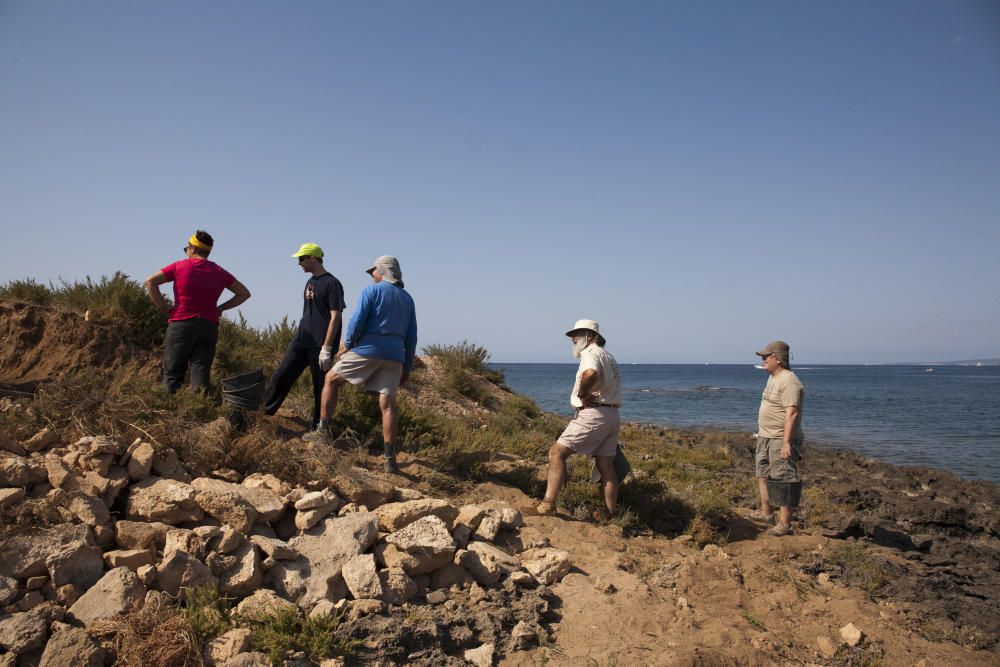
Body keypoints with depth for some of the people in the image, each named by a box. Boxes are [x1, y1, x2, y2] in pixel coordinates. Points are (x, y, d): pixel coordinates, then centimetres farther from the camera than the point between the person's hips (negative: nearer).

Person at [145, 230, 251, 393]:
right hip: (209, 326, 2)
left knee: (173, 373, 4)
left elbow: (150, 282, -3)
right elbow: (244, 293, 14)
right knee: (201, 373, 0)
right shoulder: (219, 272, 9)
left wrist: (163, 308, 1)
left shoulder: (180, 266, 1)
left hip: (181, 324, -2)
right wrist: (220, 308, 11)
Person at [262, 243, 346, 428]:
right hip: (301, 341, 8)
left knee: (321, 388, 1)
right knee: (280, 376, 5)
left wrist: (326, 349, -19)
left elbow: (335, 318, -15)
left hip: (320, 346, -8)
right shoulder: (310, 282, 14)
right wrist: (300, 337, 18)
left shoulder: (332, 284, -10)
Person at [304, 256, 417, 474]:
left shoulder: (371, 290, 0)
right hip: (394, 356, 5)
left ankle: (323, 429, 13)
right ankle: (390, 458, -2)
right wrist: (407, 367, 19)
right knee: (388, 403, 2)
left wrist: (347, 346, 5)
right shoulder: (407, 298, 17)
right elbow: (411, 336, 16)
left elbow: (357, 321, -9)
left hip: (368, 349, -4)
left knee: (331, 379, 15)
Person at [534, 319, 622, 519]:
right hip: (612, 415, 10)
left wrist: (582, 394, -19)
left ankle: (547, 504, -13)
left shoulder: (590, 353, -10)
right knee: (606, 464, 11)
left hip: (593, 414, -10)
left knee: (557, 453, -9)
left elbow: (590, 374, -33)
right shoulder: (608, 356, 22)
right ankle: (611, 515, 15)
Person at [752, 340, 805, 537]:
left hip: (781, 440, -11)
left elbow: (792, 413, -26)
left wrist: (786, 442, -30)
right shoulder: (773, 378, 13)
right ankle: (766, 512, 34)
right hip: (765, 437, 11)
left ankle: (784, 523, -3)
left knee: (783, 480, -7)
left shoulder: (788, 381, -20)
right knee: (763, 474, 20)